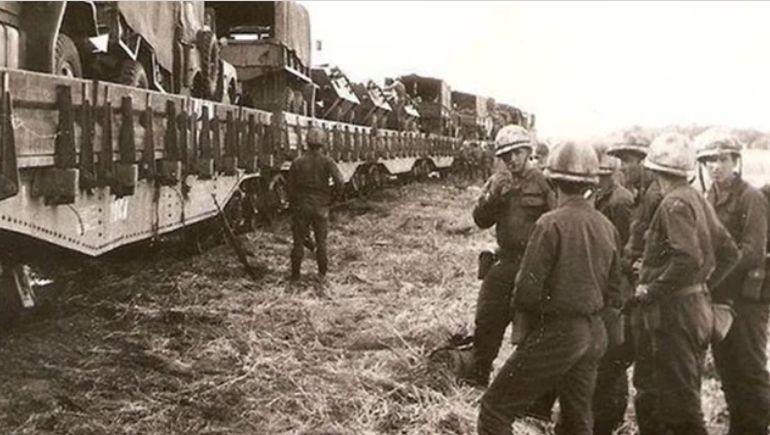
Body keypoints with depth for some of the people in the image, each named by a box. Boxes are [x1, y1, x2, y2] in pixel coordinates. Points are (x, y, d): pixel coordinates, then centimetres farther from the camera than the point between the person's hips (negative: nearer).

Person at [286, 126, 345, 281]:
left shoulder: (297, 162, -8)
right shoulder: (327, 162, -9)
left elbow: (289, 187, -4)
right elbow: (339, 183, -18)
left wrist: (293, 203, 12)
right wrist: (330, 194, 1)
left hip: (301, 206, 0)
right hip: (321, 207, 0)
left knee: (299, 241, 9)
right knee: (321, 241, 15)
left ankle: (295, 274, 13)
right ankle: (322, 272, 23)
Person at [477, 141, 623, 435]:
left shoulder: (551, 224, -16)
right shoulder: (607, 227, 4)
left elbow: (528, 288, -17)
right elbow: (614, 291, 10)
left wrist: (526, 322, 0)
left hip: (557, 332, -7)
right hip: (595, 334, 7)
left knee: (496, 408, 1)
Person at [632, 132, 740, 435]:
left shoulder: (675, 203, -16)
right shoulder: (698, 200, 11)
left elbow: (688, 259, -27)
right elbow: (729, 252, 15)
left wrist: (651, 290, -18)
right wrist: (705, 285, 15)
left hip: (673, 310, -9)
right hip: (697, 305, 9)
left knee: (678, 399, -2)